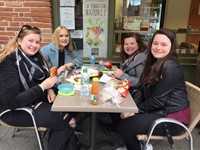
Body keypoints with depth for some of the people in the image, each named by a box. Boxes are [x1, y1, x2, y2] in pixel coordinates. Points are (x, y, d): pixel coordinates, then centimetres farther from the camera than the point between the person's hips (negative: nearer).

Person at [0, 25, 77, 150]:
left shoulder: (35, 55, 0)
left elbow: (45, 76, 15)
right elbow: (11, 101, -27)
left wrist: (50, 89, -8)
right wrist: (42, 87, -30)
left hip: (36, 100, 8)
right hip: (15, 110, -7)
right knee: (68, 122, -17)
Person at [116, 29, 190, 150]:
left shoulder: (171, 67, -20)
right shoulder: (156, 63, 9)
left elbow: (158, 100, -22)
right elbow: (144, 90, 5)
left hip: (173, 117, -9)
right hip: (159, 110, 9)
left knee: (124, 126, -15)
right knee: (122, 116, 4)